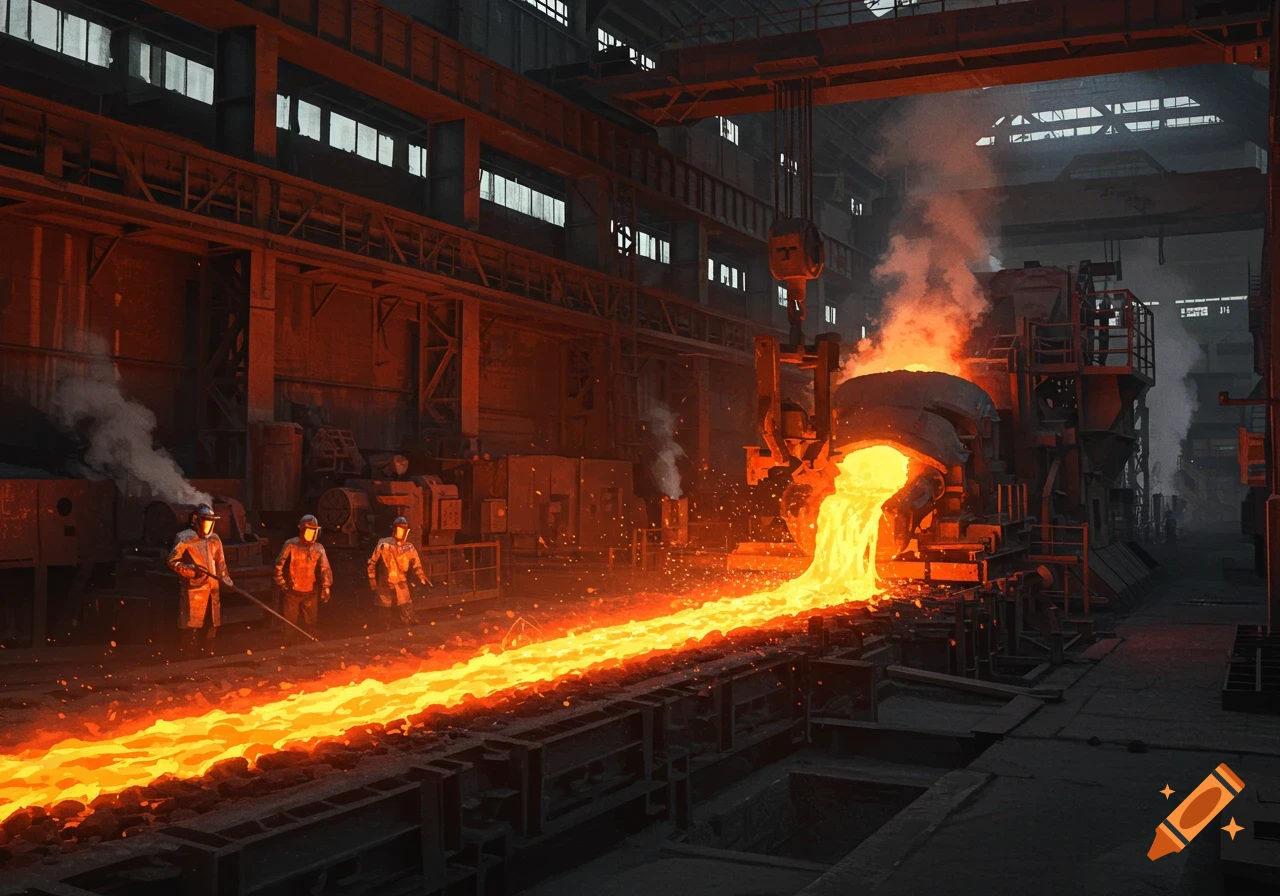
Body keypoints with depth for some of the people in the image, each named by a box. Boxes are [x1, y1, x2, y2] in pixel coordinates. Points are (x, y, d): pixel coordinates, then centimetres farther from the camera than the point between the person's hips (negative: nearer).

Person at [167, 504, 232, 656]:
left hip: (213, 589, 6)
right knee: (191, 627, -5)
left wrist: (226, 580, 14)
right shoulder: (184, 538, -5)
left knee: (213, 626, 10)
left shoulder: (215, 539, 14)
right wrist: (192, 570, -17)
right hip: (193, 589, -6)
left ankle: (210, 655, 20)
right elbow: (172, 561, -7)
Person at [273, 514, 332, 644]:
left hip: (311, 593, 2)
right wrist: (281, 583, 0)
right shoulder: (291, 545, -8)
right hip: (292, 591, -2)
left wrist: (326, 587, -17)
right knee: (290, 623, 6)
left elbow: (325, 568, -9)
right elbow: (279, 565, -1)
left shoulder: (318, 548, -2)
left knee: (310, 623, 11)